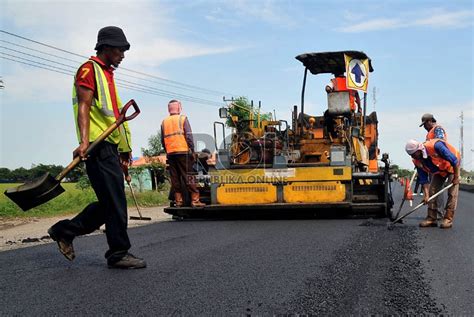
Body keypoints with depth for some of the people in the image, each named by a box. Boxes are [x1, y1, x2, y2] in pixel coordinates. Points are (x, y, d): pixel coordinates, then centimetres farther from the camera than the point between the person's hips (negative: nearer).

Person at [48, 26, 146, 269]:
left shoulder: (107, 74, 25)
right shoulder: (89, 69, -3)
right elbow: (83, 107, -15)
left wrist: (124, 151, 24)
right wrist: (84, 141, -28)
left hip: (110, 147, 10)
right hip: (98, 147, -10)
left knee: (110, 202, 10)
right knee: (114, 201, -9)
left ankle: (64, 231, 20)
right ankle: (118, 254, -1)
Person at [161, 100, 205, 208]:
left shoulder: (164, 122, 12)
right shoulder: (183, 119, -1)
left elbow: (163, 140, 14)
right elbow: (189, 136, -7)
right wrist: (192, 151, -2)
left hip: (170, 153, 4)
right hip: (183, 151, -4)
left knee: (175, 178, 7)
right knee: (188, 176, -2)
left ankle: (178, 200, 7)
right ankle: (195, 200, -4)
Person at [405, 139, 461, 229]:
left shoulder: (435, 146, -39)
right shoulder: (417, 161, -18)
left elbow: (454, 160, -31)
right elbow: (423, 179, -11)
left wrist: (456, 177, -25)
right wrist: (426, 194, -22)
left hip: (452, 166, -6)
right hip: (439, 170, 6)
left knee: (452, 193, -12)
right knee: (432, 191, -2)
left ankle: (448, 219, -10)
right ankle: (431, 218, 2)